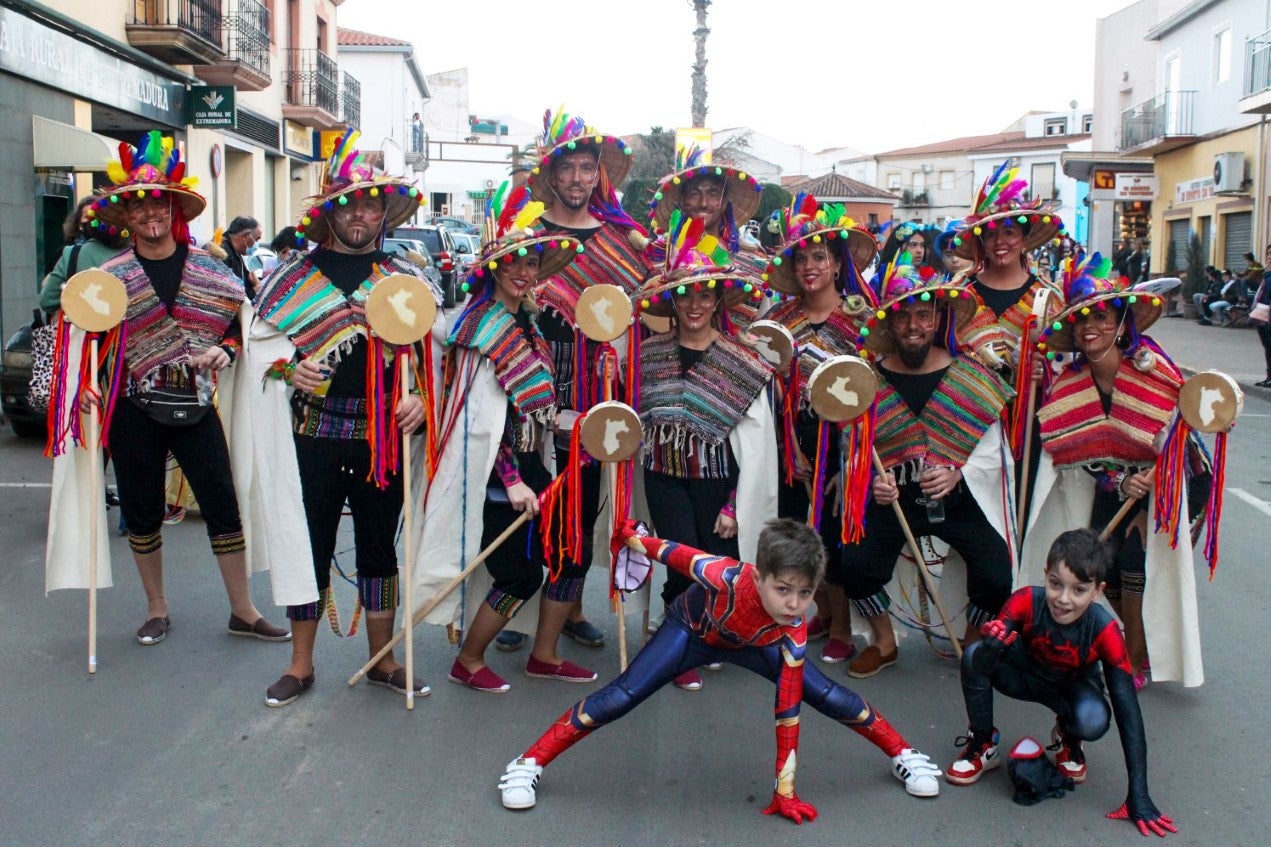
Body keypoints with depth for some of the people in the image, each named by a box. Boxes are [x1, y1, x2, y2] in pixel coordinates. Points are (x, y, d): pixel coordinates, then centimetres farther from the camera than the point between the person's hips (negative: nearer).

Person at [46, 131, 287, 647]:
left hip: (195, 406, 0)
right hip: (134, 411, 0)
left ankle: (243, 612, 11)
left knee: (223, 506, -1)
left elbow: (237, 326, 10)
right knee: (142, 513, 9)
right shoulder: (110, 274, 2)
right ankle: (157, 610, 27)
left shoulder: (208, 267, 4)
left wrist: (225, 352, -11)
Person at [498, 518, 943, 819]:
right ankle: (528, 765, -1)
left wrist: (785, 791, -26)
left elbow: (788, 709, -28)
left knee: (829, 697, -7)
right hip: (692, 630, -2)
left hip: (754, 645, 2)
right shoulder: (728, 576, -45)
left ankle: (902, 754, 18)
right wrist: (632, 538, -7)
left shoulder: (794, 629, -33)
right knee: (619, 699, -14)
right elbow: (679, 554, -25)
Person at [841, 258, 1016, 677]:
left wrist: (956, 475, -21)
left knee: (997, 579, -16)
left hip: (960, 500, 0)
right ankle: (884, 643, 12)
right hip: (893, 498, 1)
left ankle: (973, 643, 18)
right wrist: (873, 482, -15)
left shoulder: (972, 376, -3)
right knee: (855, 565, -18)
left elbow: (990, 452, -2)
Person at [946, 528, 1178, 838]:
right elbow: (981, 668, -36)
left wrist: (1138, 796, -33)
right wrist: (990, 648, -63)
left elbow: (1128, 710, -30)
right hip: (1024, 675, 1)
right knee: (972, 658, -30)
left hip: (1073, 687, -1)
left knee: (1094, 720, -35)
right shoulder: (1027, 601, -32)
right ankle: (982, 746, -5)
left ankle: (1068, 739, 4)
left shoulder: (1104, 630, -32)